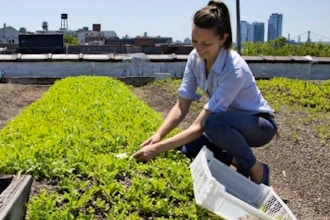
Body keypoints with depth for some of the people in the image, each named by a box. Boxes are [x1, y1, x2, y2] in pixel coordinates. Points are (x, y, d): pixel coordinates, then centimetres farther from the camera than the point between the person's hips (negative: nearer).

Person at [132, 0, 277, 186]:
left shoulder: (234, 70, -34)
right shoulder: (195, 58, -13)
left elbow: (200, 125, -35)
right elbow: (181, 106, -11)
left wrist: (159, 148, -38)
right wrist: (158, 135, -27)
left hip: (260, 125, -6)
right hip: (230, 123, 6)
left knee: (214, 123, -38)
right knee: (186, 147, -19)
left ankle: (257, 170, -12)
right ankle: (238, 161, 1)